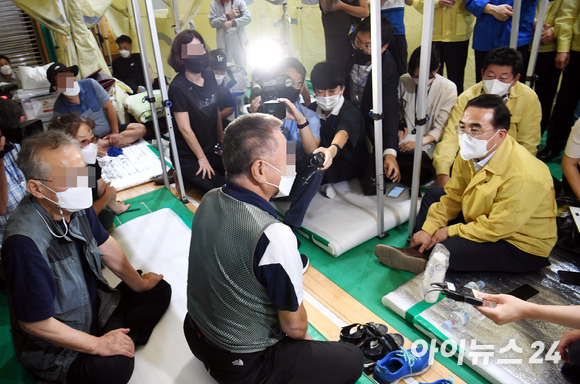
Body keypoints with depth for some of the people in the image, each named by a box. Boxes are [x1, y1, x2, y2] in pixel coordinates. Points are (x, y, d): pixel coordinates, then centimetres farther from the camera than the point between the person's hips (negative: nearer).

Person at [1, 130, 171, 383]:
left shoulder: (75, 204, -12)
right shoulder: (25, 241, -35)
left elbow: (104, 246, 6)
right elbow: (35, 323, -27)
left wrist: (139, 283, 14)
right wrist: (98, 345, -19)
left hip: (95, 303, 8)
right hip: (55, 347, -8)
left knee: (159, 291, 8)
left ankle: (122, 340, 1)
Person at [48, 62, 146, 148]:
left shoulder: (90, 84, -5)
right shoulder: (59, 110, -10)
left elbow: (109, 107, 1)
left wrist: (115, 132, -6)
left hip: (109, 131, 3)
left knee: (140, 128, -18)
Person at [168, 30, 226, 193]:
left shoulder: (209, 76, 2)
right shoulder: (178, 87, -19)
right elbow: (185, 128, -17)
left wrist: (222, 141, 15)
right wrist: (202, 158, -11)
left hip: (212, 150, 7)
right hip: (189, 157, -7)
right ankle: (181, 177, 10)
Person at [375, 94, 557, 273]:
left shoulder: (522, 177, -35)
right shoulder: (471, 152, -11)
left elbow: (497, 228, -27)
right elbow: (453, 196, 1)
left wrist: (450, 231, -17)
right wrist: (428, 229, -5)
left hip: (521, 246, -8)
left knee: (446, 251, -28)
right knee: (433, 195, 10)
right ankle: (419, 251, 4)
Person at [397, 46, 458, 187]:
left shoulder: (448, 88, -6)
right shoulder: (404, 81, 1)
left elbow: (441, 127, -8)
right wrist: (400, 126, -5)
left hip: (429, 143, -2)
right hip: (405, 138, 3)